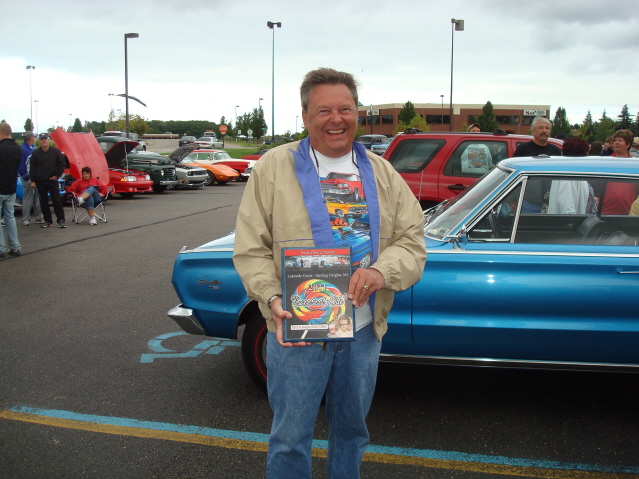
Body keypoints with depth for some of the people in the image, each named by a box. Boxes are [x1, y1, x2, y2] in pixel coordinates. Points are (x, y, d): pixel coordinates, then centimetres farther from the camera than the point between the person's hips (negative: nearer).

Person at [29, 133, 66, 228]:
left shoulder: (55, 151, -2)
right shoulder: (36, 153, 2)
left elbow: (62, 164, 3)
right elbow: (32, 167, 3)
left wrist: (57, 175, -2)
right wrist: (33, 180, -1)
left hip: (52, 180, -2)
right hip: (40, 181, 2)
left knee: (57, 200, -3)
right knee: (43, 201, 6)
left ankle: (61, 220, 1)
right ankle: (48, 220, 14)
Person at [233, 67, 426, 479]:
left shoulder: (382, 174, 6)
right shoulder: (274, 168, -3)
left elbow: (413, 240, 2)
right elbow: (251, 248, -5)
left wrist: (382, 272, -19)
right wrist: (273, 299, -20)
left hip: (364, 333, 3)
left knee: (352, 430, 20)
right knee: (290, 438, 7)